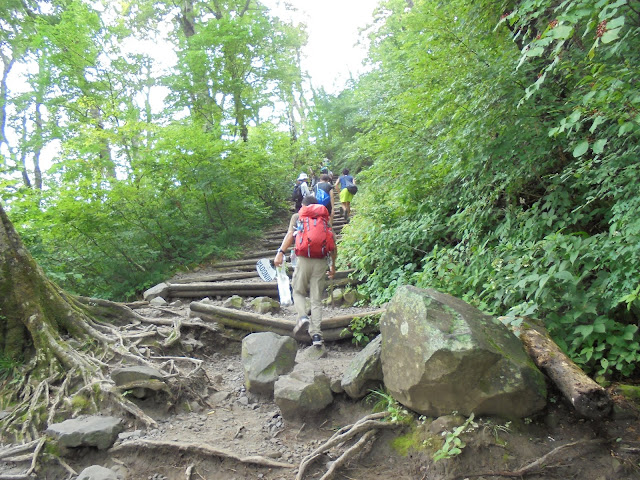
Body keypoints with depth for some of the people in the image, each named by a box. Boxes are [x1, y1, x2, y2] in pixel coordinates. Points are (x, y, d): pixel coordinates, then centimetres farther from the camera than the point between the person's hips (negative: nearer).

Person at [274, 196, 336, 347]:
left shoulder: (297, 217, 12)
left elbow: (290, 234, -6)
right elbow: (333, 247, 13)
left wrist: (280, 252, -11)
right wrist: (333, 266, 20)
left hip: (304, 259, -2)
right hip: (321, 262, 2)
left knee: (298, 292, 15)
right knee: (316, 299, 6)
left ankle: (303, 317, -12)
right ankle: (316, 334, -1)